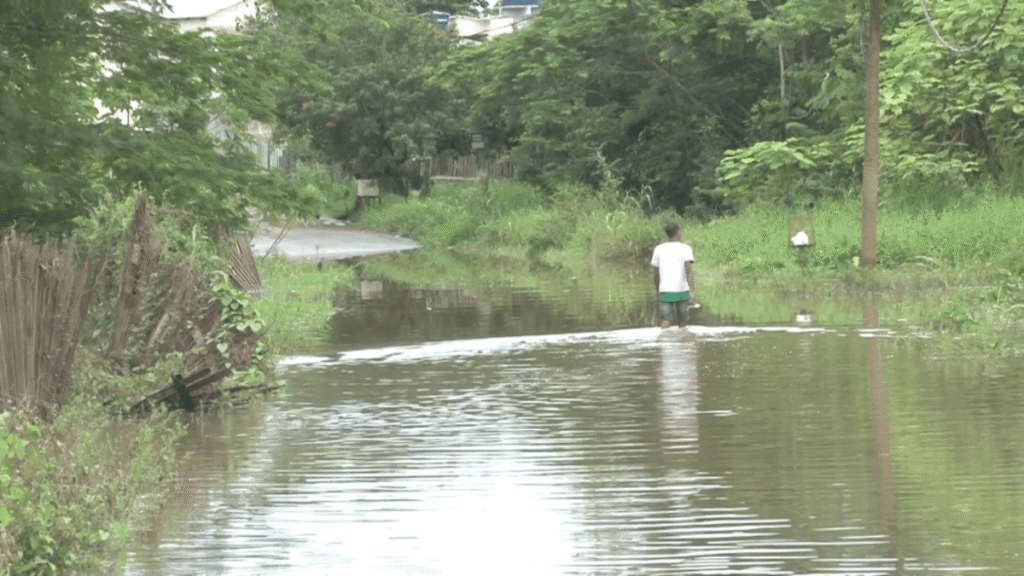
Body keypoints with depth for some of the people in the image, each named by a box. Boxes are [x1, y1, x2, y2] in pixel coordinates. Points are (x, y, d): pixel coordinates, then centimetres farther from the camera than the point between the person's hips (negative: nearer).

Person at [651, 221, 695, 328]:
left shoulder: (659, 249, 8)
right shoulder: (686, 248, 0)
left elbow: (655, 273, 13)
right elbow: (689, 270, -11)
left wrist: (657, 290, 27)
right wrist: (692, 293, -15)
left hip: (665, 291, 1)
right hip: (682, 291, -1)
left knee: (666, 322, -5)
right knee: (683, 321, 14)